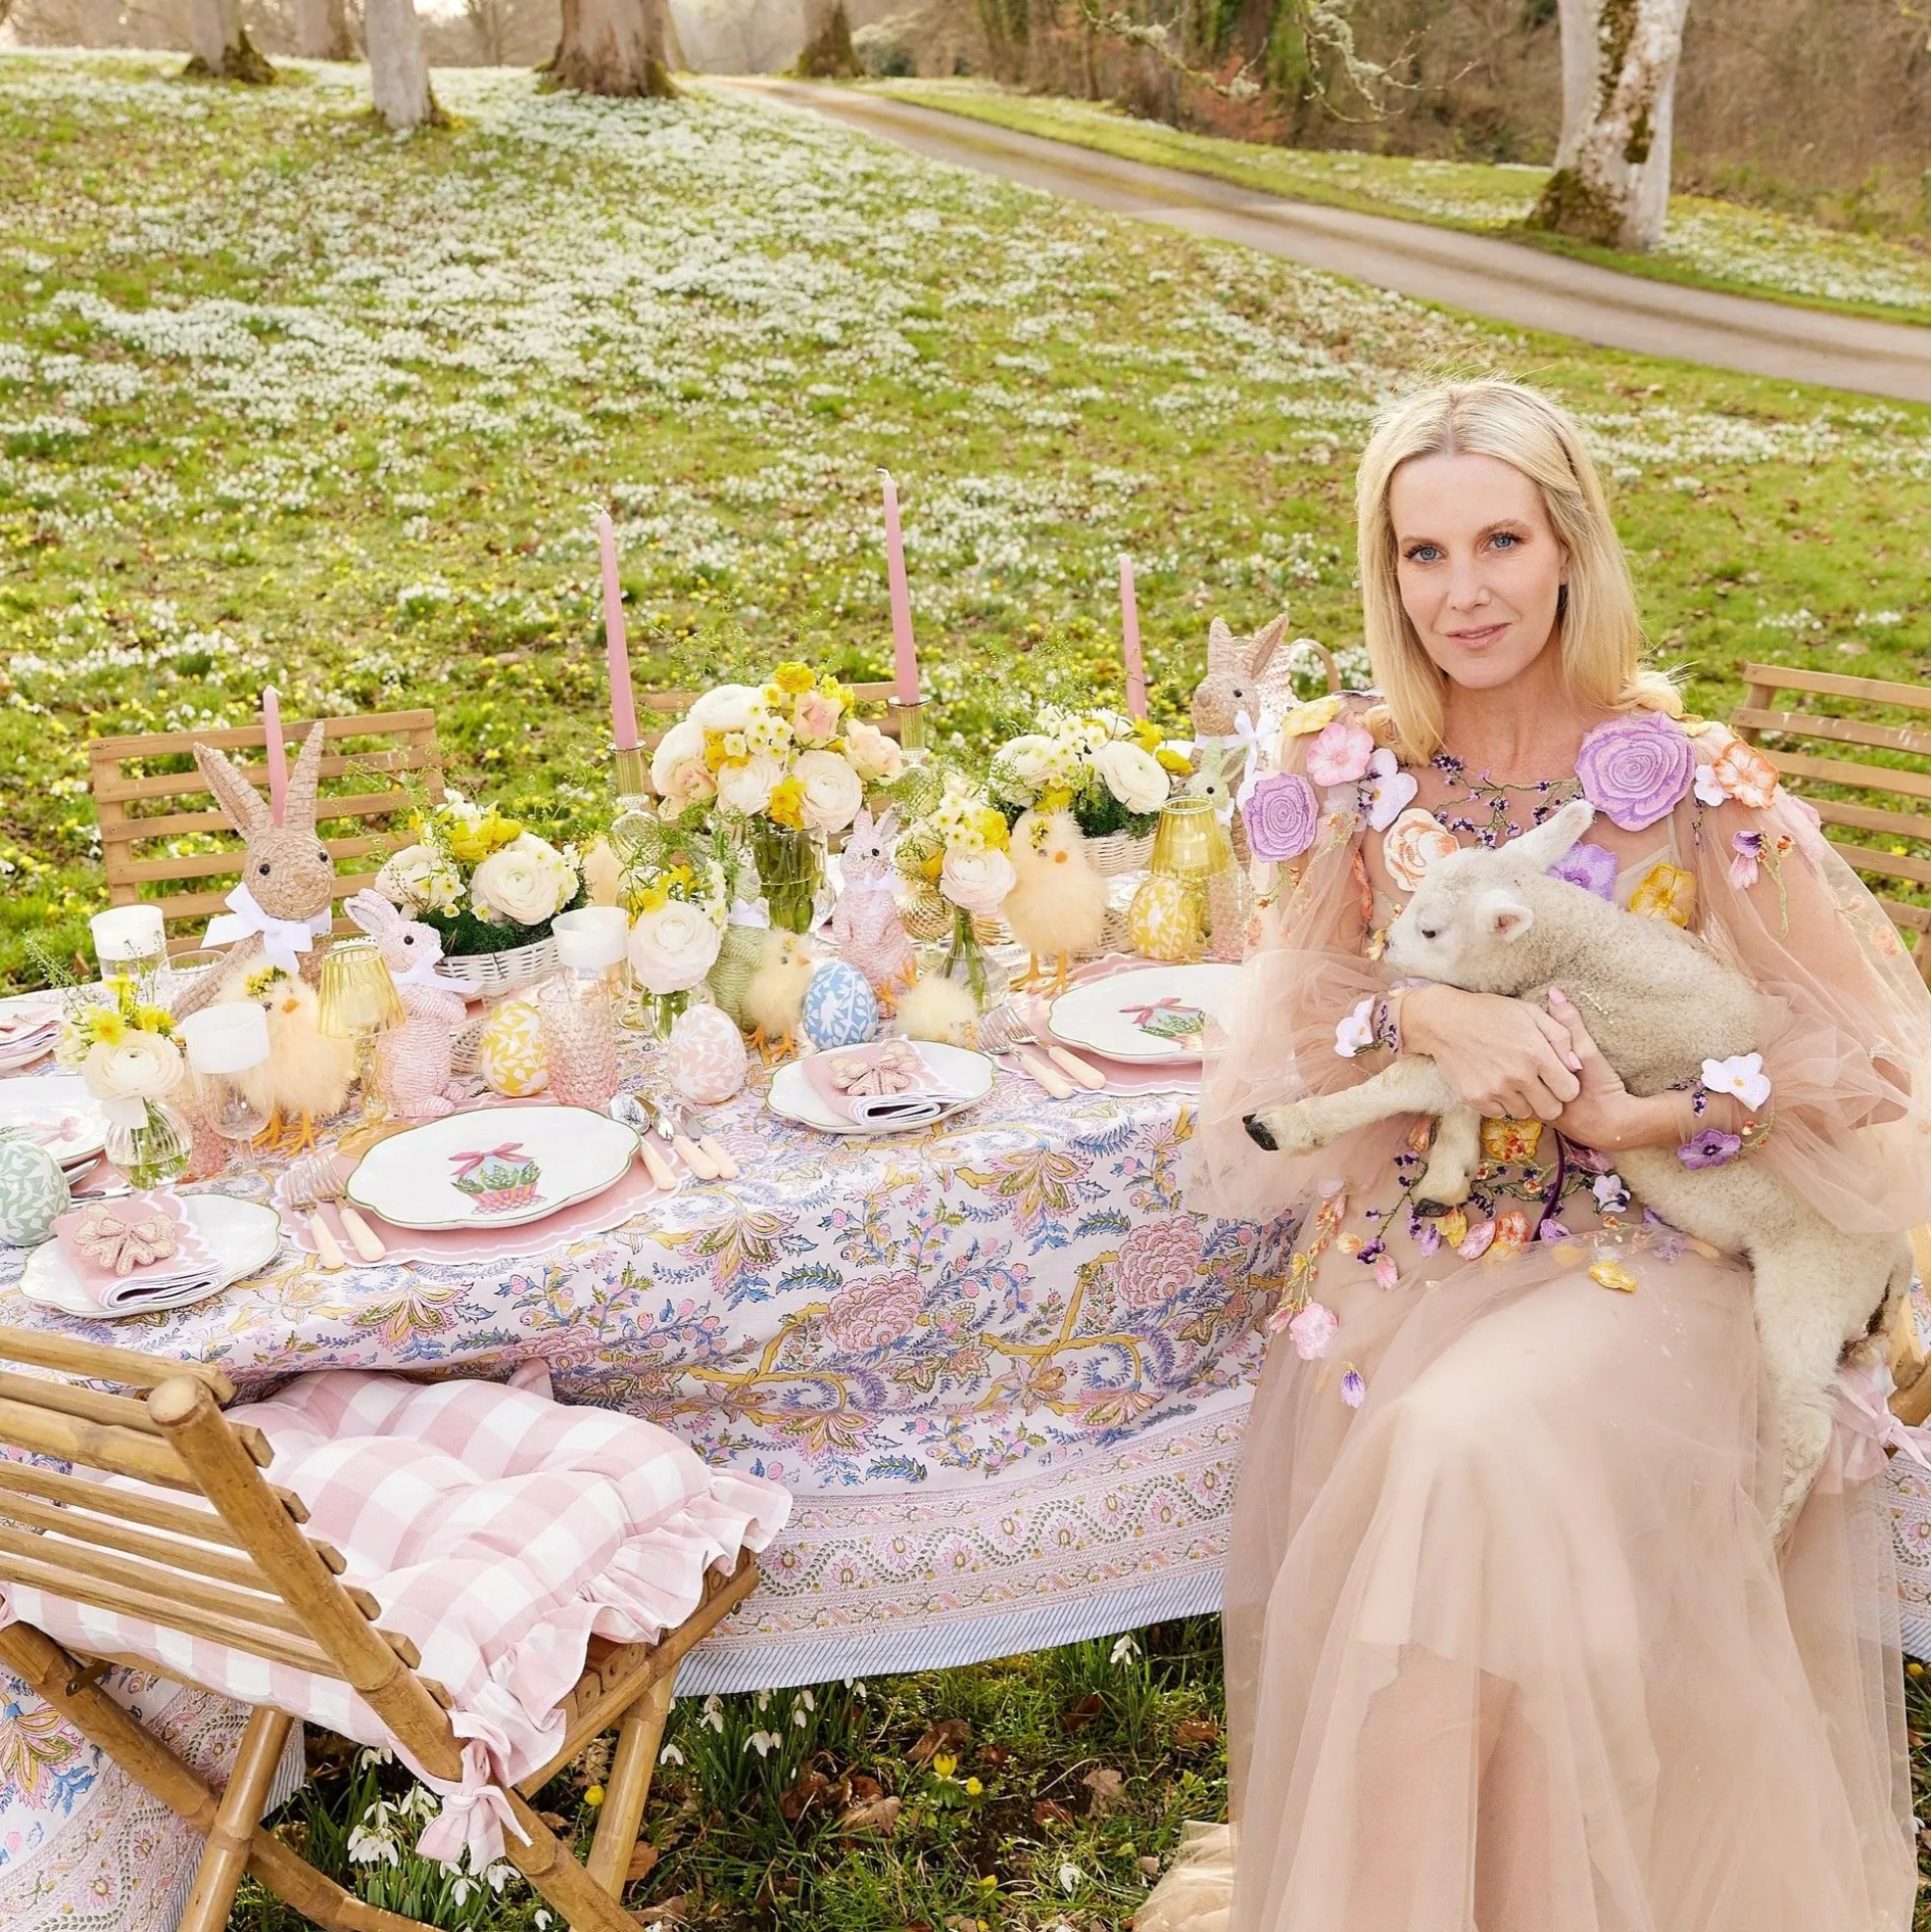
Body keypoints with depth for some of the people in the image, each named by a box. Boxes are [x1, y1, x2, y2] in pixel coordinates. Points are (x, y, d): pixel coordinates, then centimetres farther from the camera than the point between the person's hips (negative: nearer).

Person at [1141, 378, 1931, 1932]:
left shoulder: (1691, 782, -5)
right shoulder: (1353, 774, 2)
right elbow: (1286, 1025, 2)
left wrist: (1653, 1121, -17)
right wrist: (1423, 1018, -19)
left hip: (1636, 1255, -2)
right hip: (1403, 1252, 2)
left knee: (1478, 1454, -29)